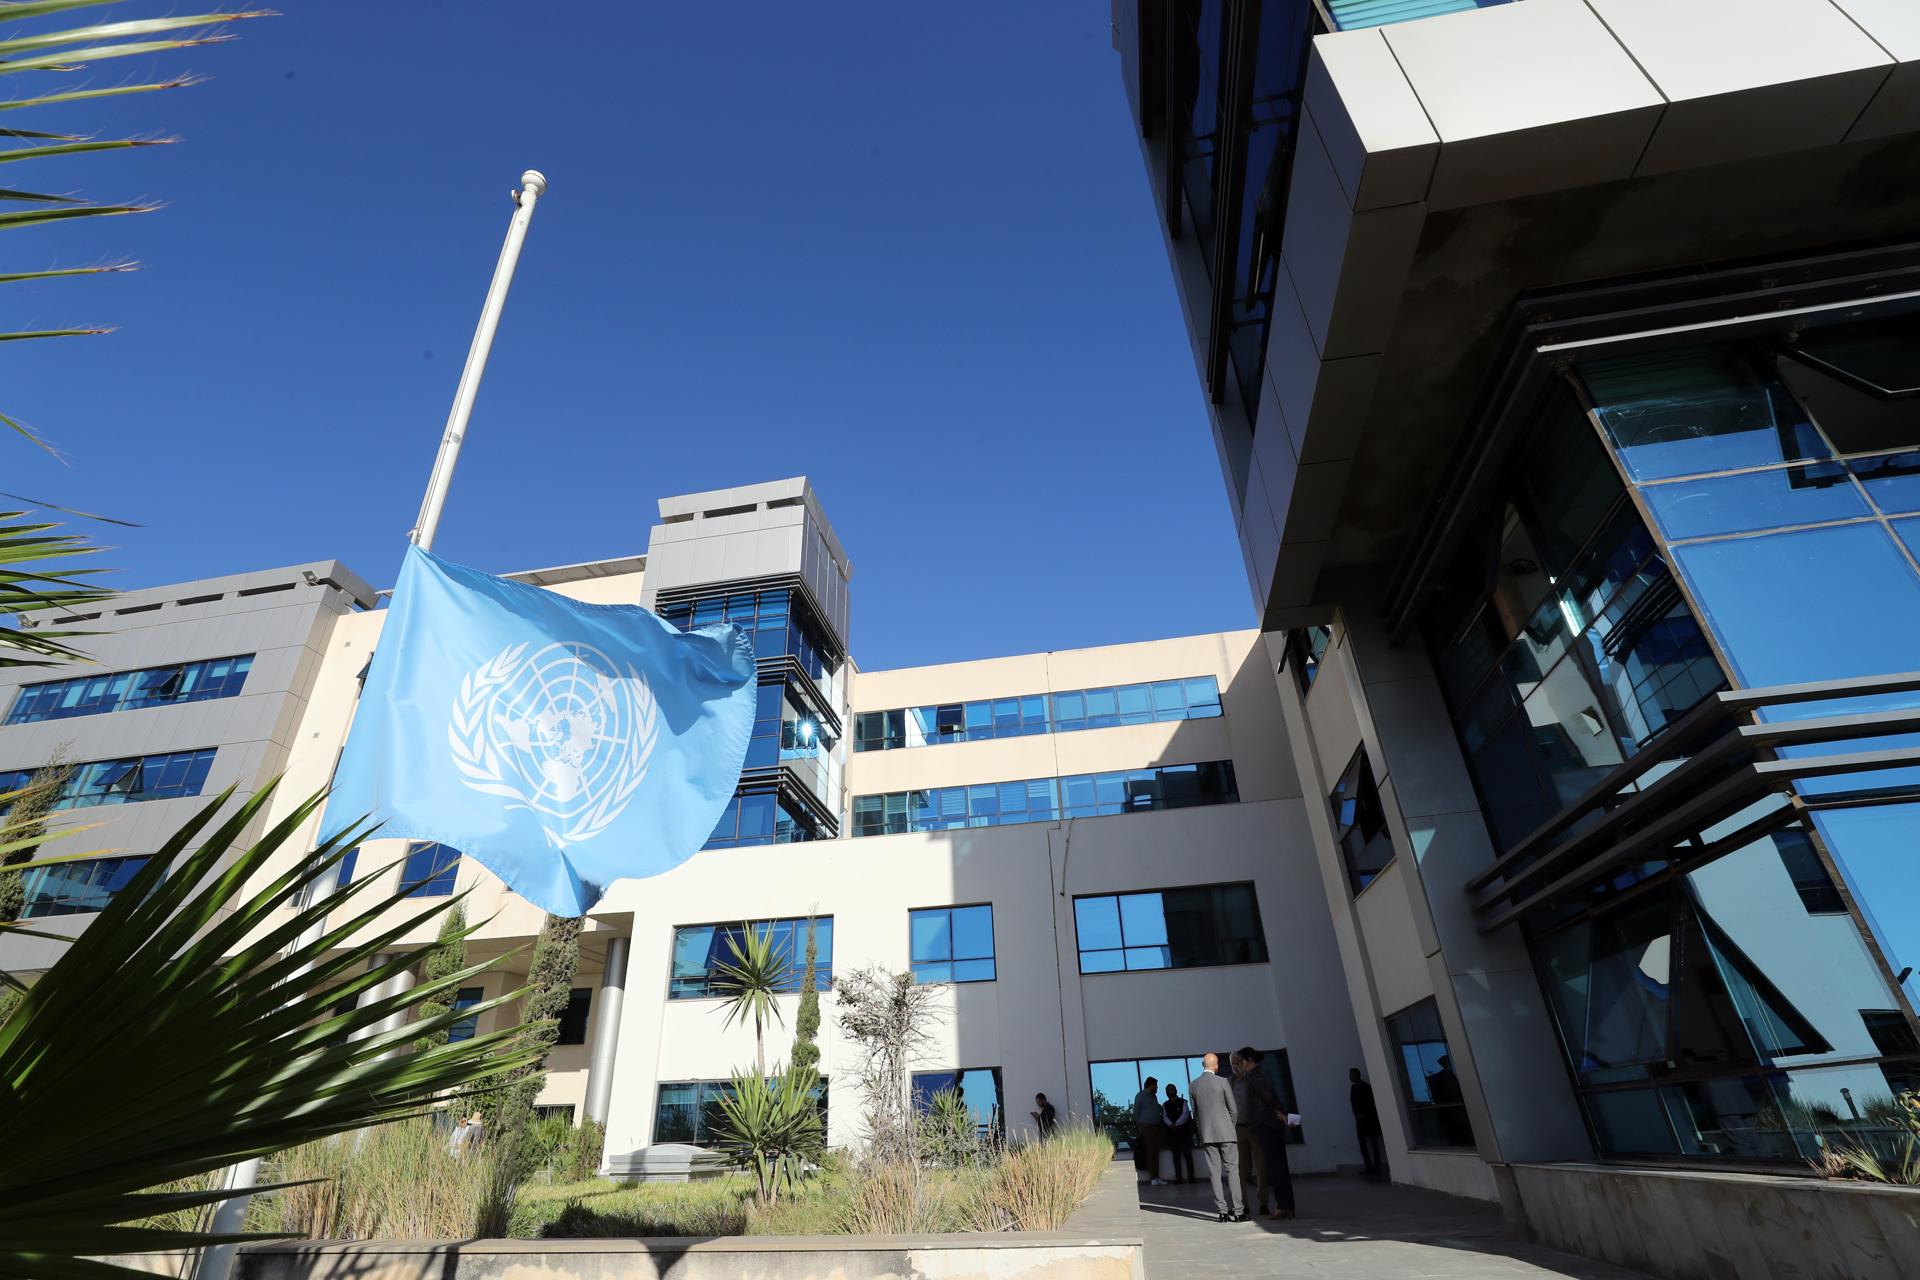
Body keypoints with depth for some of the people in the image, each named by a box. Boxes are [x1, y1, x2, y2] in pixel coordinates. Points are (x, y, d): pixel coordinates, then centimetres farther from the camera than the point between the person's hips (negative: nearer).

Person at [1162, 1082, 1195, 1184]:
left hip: (1184, 1130, -3)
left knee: (1187, 1154, -2)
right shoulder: (1165, 1105, 12)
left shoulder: (1182, 1102, 3)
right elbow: (1165, 1117, 2)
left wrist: (1176, 1124, -19)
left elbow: (1185, 1114, -9)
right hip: (1172, 1132, 3)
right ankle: (1178, 1177, 5)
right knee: (1176, 1155, 2)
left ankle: (1190, 1176, 1)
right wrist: (1171, 1125, -18)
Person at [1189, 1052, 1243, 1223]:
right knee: (1232, 1170, 2)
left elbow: (1194, 1112, 8)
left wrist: (1199, 1133, 15)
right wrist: (1231, 1126, 12)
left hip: (1206, 1134, 3)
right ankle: (1238, 1210, -1)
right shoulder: (1222, 1082, -7)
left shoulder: (1194, 1085, 4)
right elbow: (1234, 1109, -4)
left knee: (1214, 1172, 5)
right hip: (1225, 1132, -3)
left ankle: (1222, 1211, 5)